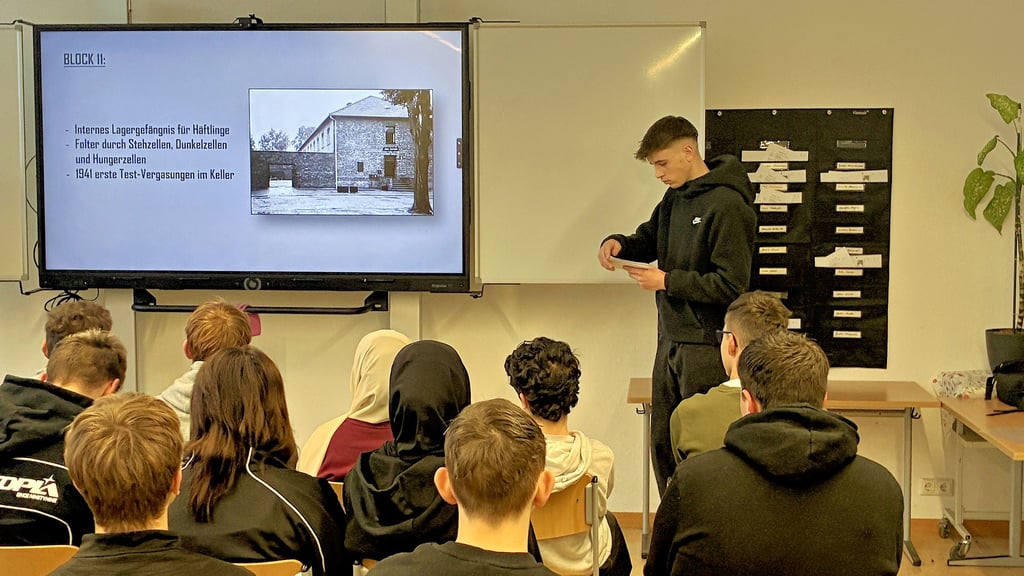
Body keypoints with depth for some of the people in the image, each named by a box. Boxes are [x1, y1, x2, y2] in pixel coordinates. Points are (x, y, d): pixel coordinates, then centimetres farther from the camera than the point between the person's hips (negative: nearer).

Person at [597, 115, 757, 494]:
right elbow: (648, 241, 24)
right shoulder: (675, 197, 10)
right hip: (671, 339, 9)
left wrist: (668, 281, -15)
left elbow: (732, 285, -20)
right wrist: (618, 243, 2)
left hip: (706, 346, -9)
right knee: (663, 447, 14)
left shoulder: (727, 205, -16)